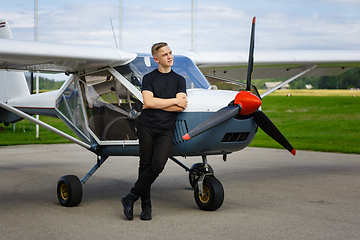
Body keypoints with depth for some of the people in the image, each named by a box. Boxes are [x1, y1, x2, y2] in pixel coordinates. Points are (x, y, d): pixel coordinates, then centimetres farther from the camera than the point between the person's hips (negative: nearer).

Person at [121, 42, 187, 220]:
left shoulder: (179, 80, 11)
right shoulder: (148, 78, 7)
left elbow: (181, 107, -2)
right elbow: (148, 101, -9)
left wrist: (156, 104, -5)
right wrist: (174, 101, -6)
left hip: (166, 129, 0)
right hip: (147, 126, 0)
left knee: (157, 165, -14)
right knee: (145, 164, 2)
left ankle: (131, 198, -2)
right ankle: (145, 205, 13)